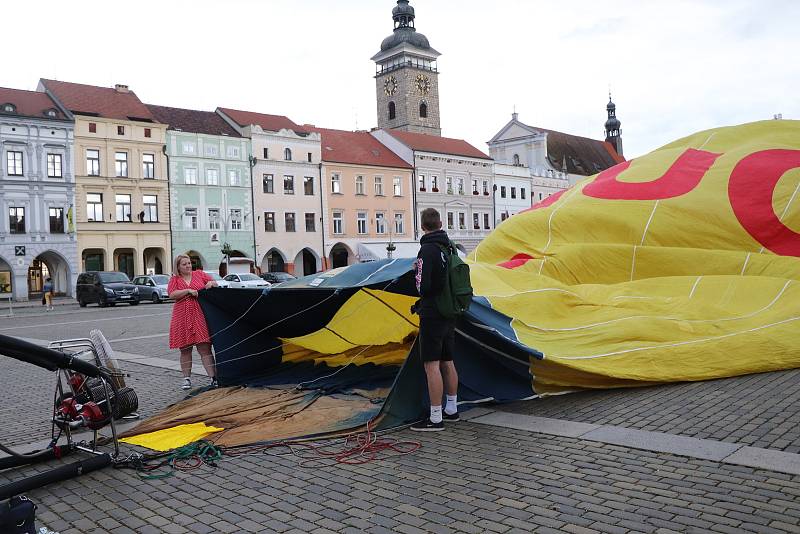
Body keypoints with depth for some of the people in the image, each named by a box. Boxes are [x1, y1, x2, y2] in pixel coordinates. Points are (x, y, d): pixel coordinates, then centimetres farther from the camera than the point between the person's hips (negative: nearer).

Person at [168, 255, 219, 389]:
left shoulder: (199, 274, 11)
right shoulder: (174, 280, 8)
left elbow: (215, 283, 15)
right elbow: (172, 294, -8)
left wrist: (211, 283, -7)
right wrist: (188, 290, -15)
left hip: (200, 317, -1)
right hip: (182, 318, 1)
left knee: (205, 348, -6)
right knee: (185, 349, 8)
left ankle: (213, 378, -8)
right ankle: (187, 378, 19)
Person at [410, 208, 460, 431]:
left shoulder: (427, 250, -16)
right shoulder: (450, 248, 9)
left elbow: (423, 286, -22)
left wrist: (417, 272, -1)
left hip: (432, 315, -8)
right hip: (449, 315, 8)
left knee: (431, 366, -5)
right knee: (447, 362, 17)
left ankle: (436, 419, -2)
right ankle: (452, 409, 29)